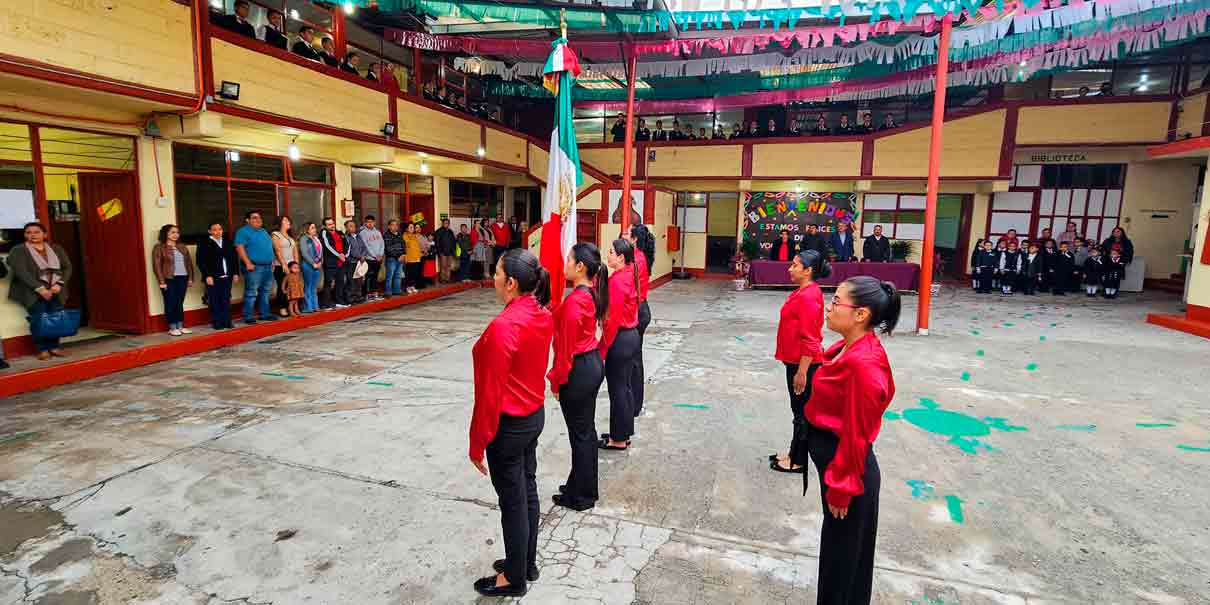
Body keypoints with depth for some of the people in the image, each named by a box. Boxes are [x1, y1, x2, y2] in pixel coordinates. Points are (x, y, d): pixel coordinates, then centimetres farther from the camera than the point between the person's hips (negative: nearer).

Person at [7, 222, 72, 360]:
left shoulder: (56, 248, 12)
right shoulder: (18, 250, 1)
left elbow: (67, 267, 8)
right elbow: (21, 272, -9)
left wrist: (59, 284, -8)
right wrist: (40, 288, -18)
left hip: (55, 289, 3)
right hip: (32, 291, -3)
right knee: (39, 319, -11)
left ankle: (54, 346, 0)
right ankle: (43, 349, -6)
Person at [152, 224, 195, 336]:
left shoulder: (182, 247, 15)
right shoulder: (159, 248, -2)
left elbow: (189, 263, 15)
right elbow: (157, 266, -6)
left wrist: (190, 278, 8)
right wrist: (162, 281, -12)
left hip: (182, 278, 5)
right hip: (169, 279, -5)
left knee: (180, 303, 9)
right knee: (170, 304, 0)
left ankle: (180, 326, 13)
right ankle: (172, 328, 5)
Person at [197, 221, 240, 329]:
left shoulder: (228, 242, 14)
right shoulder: (204, 243, -1)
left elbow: (234, 258, 13)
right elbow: (201, 261, -7)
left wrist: (235, 273, 6)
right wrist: (207, 275, -13)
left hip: (226, 277, 4)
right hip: (213, 278, -4)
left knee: (226, 301, 8)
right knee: (214, 302, 1)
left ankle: (227, 322, 14)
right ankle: (217, 323, 7)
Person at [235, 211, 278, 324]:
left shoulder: (264, 231, 20)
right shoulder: (243, 231, -4)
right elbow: (239, 248, -13)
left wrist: (272, 261, 18)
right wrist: (248, 263, -21)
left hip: (268, 266, 8)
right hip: (254, 267, -8)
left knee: (265, 292, 12)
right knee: (251, 293, -6)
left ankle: (265, 314, 19)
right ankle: (248, 317, -2)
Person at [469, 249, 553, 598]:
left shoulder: (503, 327, -27)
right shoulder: (543, 316, -2)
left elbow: (490, 393, -22)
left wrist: (477, 443, -12)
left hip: (509, 424, -8)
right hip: (534, 415, 8)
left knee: (512, 503, 10)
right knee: (527, 492, 22)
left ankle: (514, 579, 30)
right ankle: (527, 564, 41)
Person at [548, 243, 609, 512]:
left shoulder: (573, 302, -24)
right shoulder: (592, 293, 2)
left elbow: (566, 348, -20)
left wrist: (556, 380, -10)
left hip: (578, 371, -9)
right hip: (594, 364, 9)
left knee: (580, 434, 6)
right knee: (587, 430, 20)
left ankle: (580, 497, 24)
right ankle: (586, 487, 37)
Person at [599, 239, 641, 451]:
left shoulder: (617, 281, -20)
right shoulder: (630, 275, 7)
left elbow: (612, 320, -21)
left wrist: (602, 350, -14)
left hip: (620, 339, -9)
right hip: (632, 336, 9)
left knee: (617, 390, 3)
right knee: (626, 387, 18)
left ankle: (618, 439, 16)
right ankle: (624, 433, 31)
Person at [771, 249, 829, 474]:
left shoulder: (809, 297, -22)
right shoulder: (805, 291, 9)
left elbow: (809, 340, -23)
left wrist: (802, 372, -20)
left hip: (803, 363, -10)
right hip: (796, 360, 10)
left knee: (802, 413, 4)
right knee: (798, 411, 18)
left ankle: (799, 462, 18)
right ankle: (794, 454, 31)